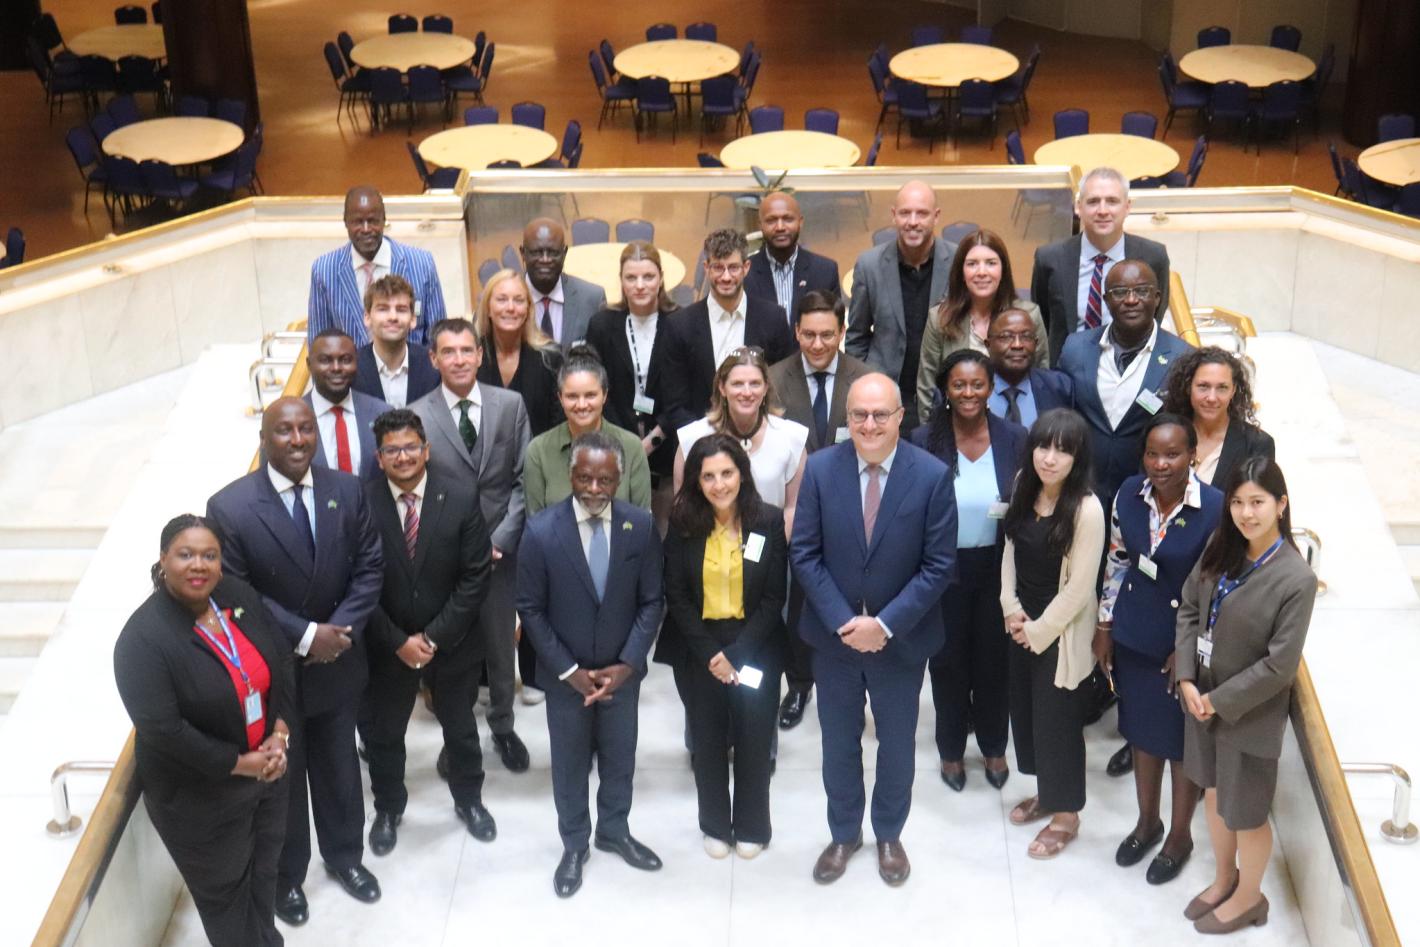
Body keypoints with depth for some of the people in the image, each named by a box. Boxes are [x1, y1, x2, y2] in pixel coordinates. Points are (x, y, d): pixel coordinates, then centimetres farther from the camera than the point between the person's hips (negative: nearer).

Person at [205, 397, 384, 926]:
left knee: (338, 765, 22)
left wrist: (339, 630, -19)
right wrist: (304, 636, -21)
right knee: (281, 775, 17)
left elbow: (369, 568, -5)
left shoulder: (347, 491, -9)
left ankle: (344, 856, 45)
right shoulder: (229, 507, -20)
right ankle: (287, 875, 38)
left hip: (338, 661, 3)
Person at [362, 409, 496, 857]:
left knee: (460, 728, 20)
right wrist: (398, 641, -15)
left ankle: (468, 800, 44)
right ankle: (388, 809, 40)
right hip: (387, 645, 0)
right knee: (383, 734, 17)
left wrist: (435, 636, -16)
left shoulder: (461, 497, -15)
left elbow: (476, 575, -12)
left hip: (452, 641, 0)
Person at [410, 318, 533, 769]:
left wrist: (500, 539, -11)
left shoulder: (511, 405, -3)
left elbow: (524, 479, -2)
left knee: (501, 643, 15)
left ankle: (502, 725, 36)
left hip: (500, 546, 1)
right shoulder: (416, 416, -7)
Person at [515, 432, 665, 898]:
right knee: (570, 763, 15)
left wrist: (628, 664, -13)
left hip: (622, 671, 2)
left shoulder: (641, 526, -13)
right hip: (566, 675, -2)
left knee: (620, 757, 19)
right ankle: (574, 845, 35)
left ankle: (614, 831, 42)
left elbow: (651, 601, -5)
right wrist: (569, 671, -13)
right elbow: (531, 609, -11)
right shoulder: (541, 530, -18)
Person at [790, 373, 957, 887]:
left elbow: (939, 565, -13)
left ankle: (889, 834, 39)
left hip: (901, 638, -1)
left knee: (897, 743, 17)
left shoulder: (932, 476, -15)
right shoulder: (821, 468, -11)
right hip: (834, 634, 1)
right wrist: (843, 622, -16)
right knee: (838, 743, 17)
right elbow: (804, 553, -8)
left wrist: (886, 624, -18)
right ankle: (844, 833, 39)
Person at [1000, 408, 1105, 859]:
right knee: (1024, 707, 19)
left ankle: (1066, 814, 24)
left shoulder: (1087, 510, -24)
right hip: (1021, 624, 7)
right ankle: (1045, 791, 40)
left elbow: (1079, 588, -20)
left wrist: (1039, 631, -13)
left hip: (1061, 632, -7)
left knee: (1057, 718, 5)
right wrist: (1012, 609, -3)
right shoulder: (1024, 489, -3)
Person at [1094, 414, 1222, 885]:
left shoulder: (1214, 509, -22)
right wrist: (1104, 626, 7)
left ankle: (1180, 835, 33)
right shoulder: (1129, 494, -8)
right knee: (1142, 730, 20)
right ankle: (1147, 821, 41)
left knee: (1182, 740, 13)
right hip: (1134, 636, 4)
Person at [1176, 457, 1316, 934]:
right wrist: (1187, 680, -8)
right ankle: (1224, 877, 47)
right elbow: (1189, 609, 3)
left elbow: (1280, 665, -21)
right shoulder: (1221, 552, -6)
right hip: (1203, 699, 6)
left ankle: (1248, 897, 37)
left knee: (1245, 812, 12)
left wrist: (1220, 700, -16)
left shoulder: (1296, 580, -24)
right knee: (1214, 793, 24)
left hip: (1249, 712, -6)